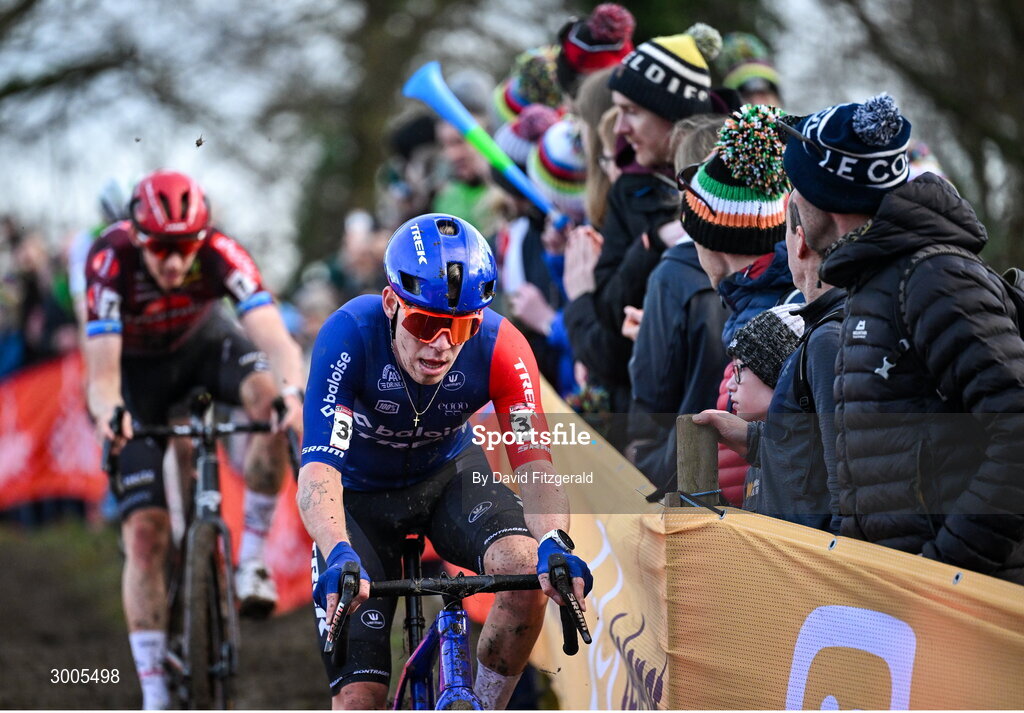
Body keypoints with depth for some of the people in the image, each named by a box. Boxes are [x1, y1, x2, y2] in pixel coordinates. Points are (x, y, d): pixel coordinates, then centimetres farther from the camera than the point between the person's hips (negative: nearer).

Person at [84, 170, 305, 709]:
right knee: (144, 532, -11)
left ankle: (252, 556, -18)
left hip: (203, 342, 1)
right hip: (137, 369, -1)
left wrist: (293, 390, -63)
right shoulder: (111, 261, -35)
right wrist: (108, 413, -60)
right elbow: (101, 375, -37)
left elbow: (275, 339, -41)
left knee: (269, 393, -35)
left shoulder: (220, 254, -33)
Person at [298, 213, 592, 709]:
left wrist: (555, 543, -52)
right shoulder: (350, 334, -33)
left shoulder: (499, 348, -27)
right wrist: (338, 555, -59)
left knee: (526, 566, -31)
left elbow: (533, 465, -30)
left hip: (449, 476, 2)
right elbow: (318, 469, -40)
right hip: (361, 495, -1)